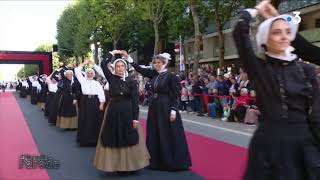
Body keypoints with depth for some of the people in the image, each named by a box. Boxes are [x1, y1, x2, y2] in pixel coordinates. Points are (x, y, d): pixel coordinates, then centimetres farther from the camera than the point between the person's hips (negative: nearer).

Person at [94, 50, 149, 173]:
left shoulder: (131, 82, -2)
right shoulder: (112, 79, 3)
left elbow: (135, 101, -5)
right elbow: (103, 65, -7)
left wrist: (135, 117, -11)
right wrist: (112, 54, 1)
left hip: (127, 113, -1)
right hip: (113, 112, 2)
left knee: (129, 139, 4)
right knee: (113, 139, 5)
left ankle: (129, 165, 18)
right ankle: (116, 165, 17)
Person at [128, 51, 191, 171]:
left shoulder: (171, 77, -10)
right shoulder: (154, 74, 7)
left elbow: (175, 95, -12)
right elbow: (140, 69, 7)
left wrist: (173, 111, -17)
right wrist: (128, 57, 1)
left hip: (166, 108, -7)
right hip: (154, 107, 7)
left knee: (168, 136, -1)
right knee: (155, 135, 11)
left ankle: (172, 162, 12)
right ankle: (156, 161, 24)